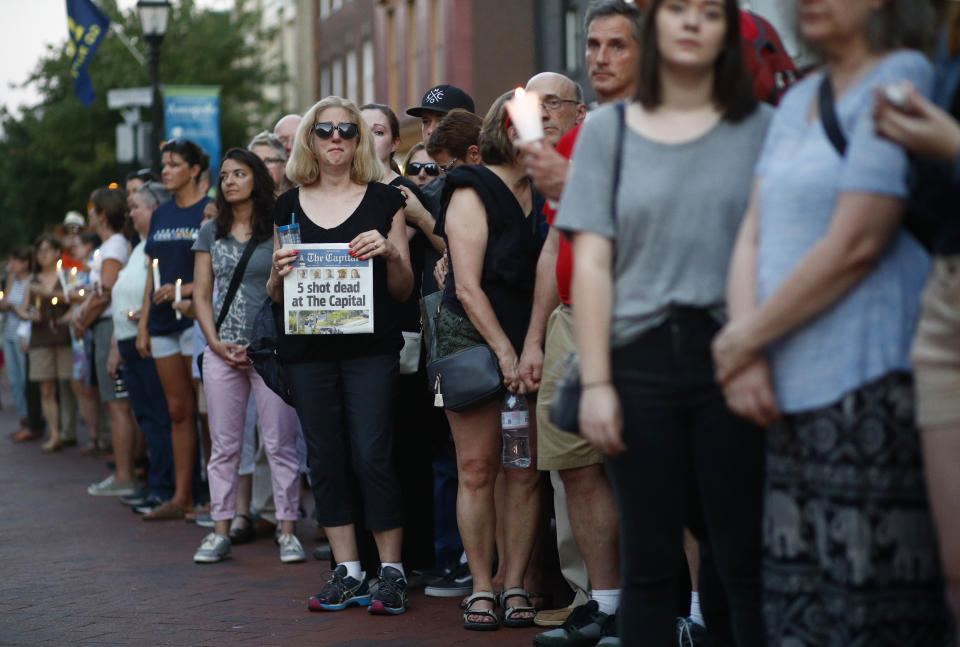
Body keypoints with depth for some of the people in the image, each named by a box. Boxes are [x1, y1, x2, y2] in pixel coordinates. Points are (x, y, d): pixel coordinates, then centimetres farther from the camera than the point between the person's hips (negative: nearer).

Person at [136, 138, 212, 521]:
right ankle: (181, 497, 12)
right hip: (164, 321, 7)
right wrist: (143, 324, 12)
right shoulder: (161, 215, 15)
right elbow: (154, 273, 17)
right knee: (178, 410, 8)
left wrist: (183, 290, -19)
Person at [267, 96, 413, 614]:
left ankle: (391, 571, 1)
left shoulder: (385, 201, 6)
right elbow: (276, 297, 15)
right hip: (308, 349, 3)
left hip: (371, 346, -3)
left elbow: (404, 291, 5)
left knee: (372, 454, -7)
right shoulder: (289, 206, 12)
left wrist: (391, 253, -14)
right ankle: (347, 571, 13)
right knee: (325, 458, 4)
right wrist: (278, 273, -7)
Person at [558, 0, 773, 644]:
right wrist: (596, 383, -2)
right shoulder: (608, 130, 10)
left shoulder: (760, 128, 7)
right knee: (650, 563, 3)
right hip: (640, 358, 1)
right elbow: (592, 264, 5)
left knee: (744, 560, -2)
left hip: (731, 355, -1)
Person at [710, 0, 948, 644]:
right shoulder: (798, 101, 18)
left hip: (870, 390, -8)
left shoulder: (902, 80, -7)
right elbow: (753, 236, 14)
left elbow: (855, 243, -14)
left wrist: (744, 339, -6)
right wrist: (747, 355, -3)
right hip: (793, 396, 8)